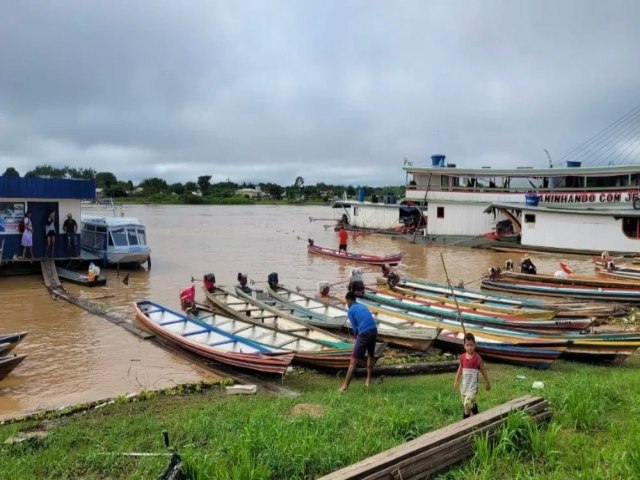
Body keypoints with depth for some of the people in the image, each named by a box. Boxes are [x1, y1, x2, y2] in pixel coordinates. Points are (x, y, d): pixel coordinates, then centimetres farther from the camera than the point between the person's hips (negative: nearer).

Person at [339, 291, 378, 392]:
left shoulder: (350, 311, 1)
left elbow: (355, 328, 2)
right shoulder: (363, 306, 22)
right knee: (370, 355, 29)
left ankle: (345, 386, -5)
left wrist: (356, 338, 21)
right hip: (374, 331, 7)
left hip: (364, 334, -7)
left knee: (353, 360, -3)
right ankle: (368, 380, 33)